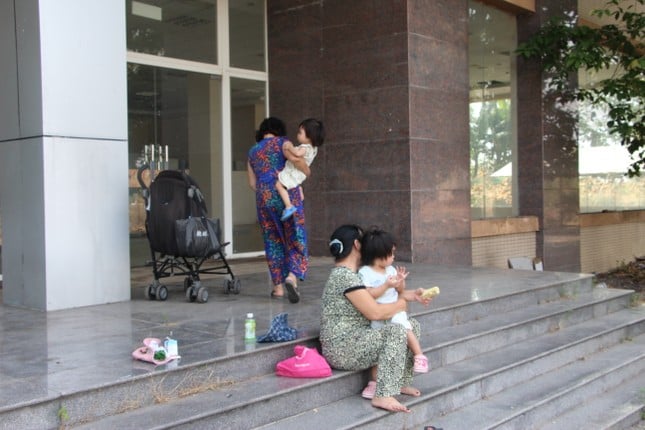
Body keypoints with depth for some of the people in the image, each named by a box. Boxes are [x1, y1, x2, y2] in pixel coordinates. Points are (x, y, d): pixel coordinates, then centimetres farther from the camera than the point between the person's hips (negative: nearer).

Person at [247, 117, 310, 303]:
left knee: (272, 241, 11)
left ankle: (278, 286, 12)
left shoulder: (253, 151, 16)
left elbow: (252, 183, 17)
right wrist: (307, 171, 2)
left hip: (263, 198, 4)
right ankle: (292, 276, -22)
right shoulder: (281, 142, 2)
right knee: (295, 238, 0)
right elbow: (295, 159, -17)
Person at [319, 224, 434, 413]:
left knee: (412, 325, 10)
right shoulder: (345, 276, -18)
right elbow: (374, 312, -23)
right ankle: (383, 395, -26)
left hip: (356, 339, 11)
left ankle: (401, 382, 15)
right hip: (341, 349, -11)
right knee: (397, 331, -28)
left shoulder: (348, 274, 15)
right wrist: (401, 304, -7)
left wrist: (405, 295, 7)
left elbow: (380, 299, 20)